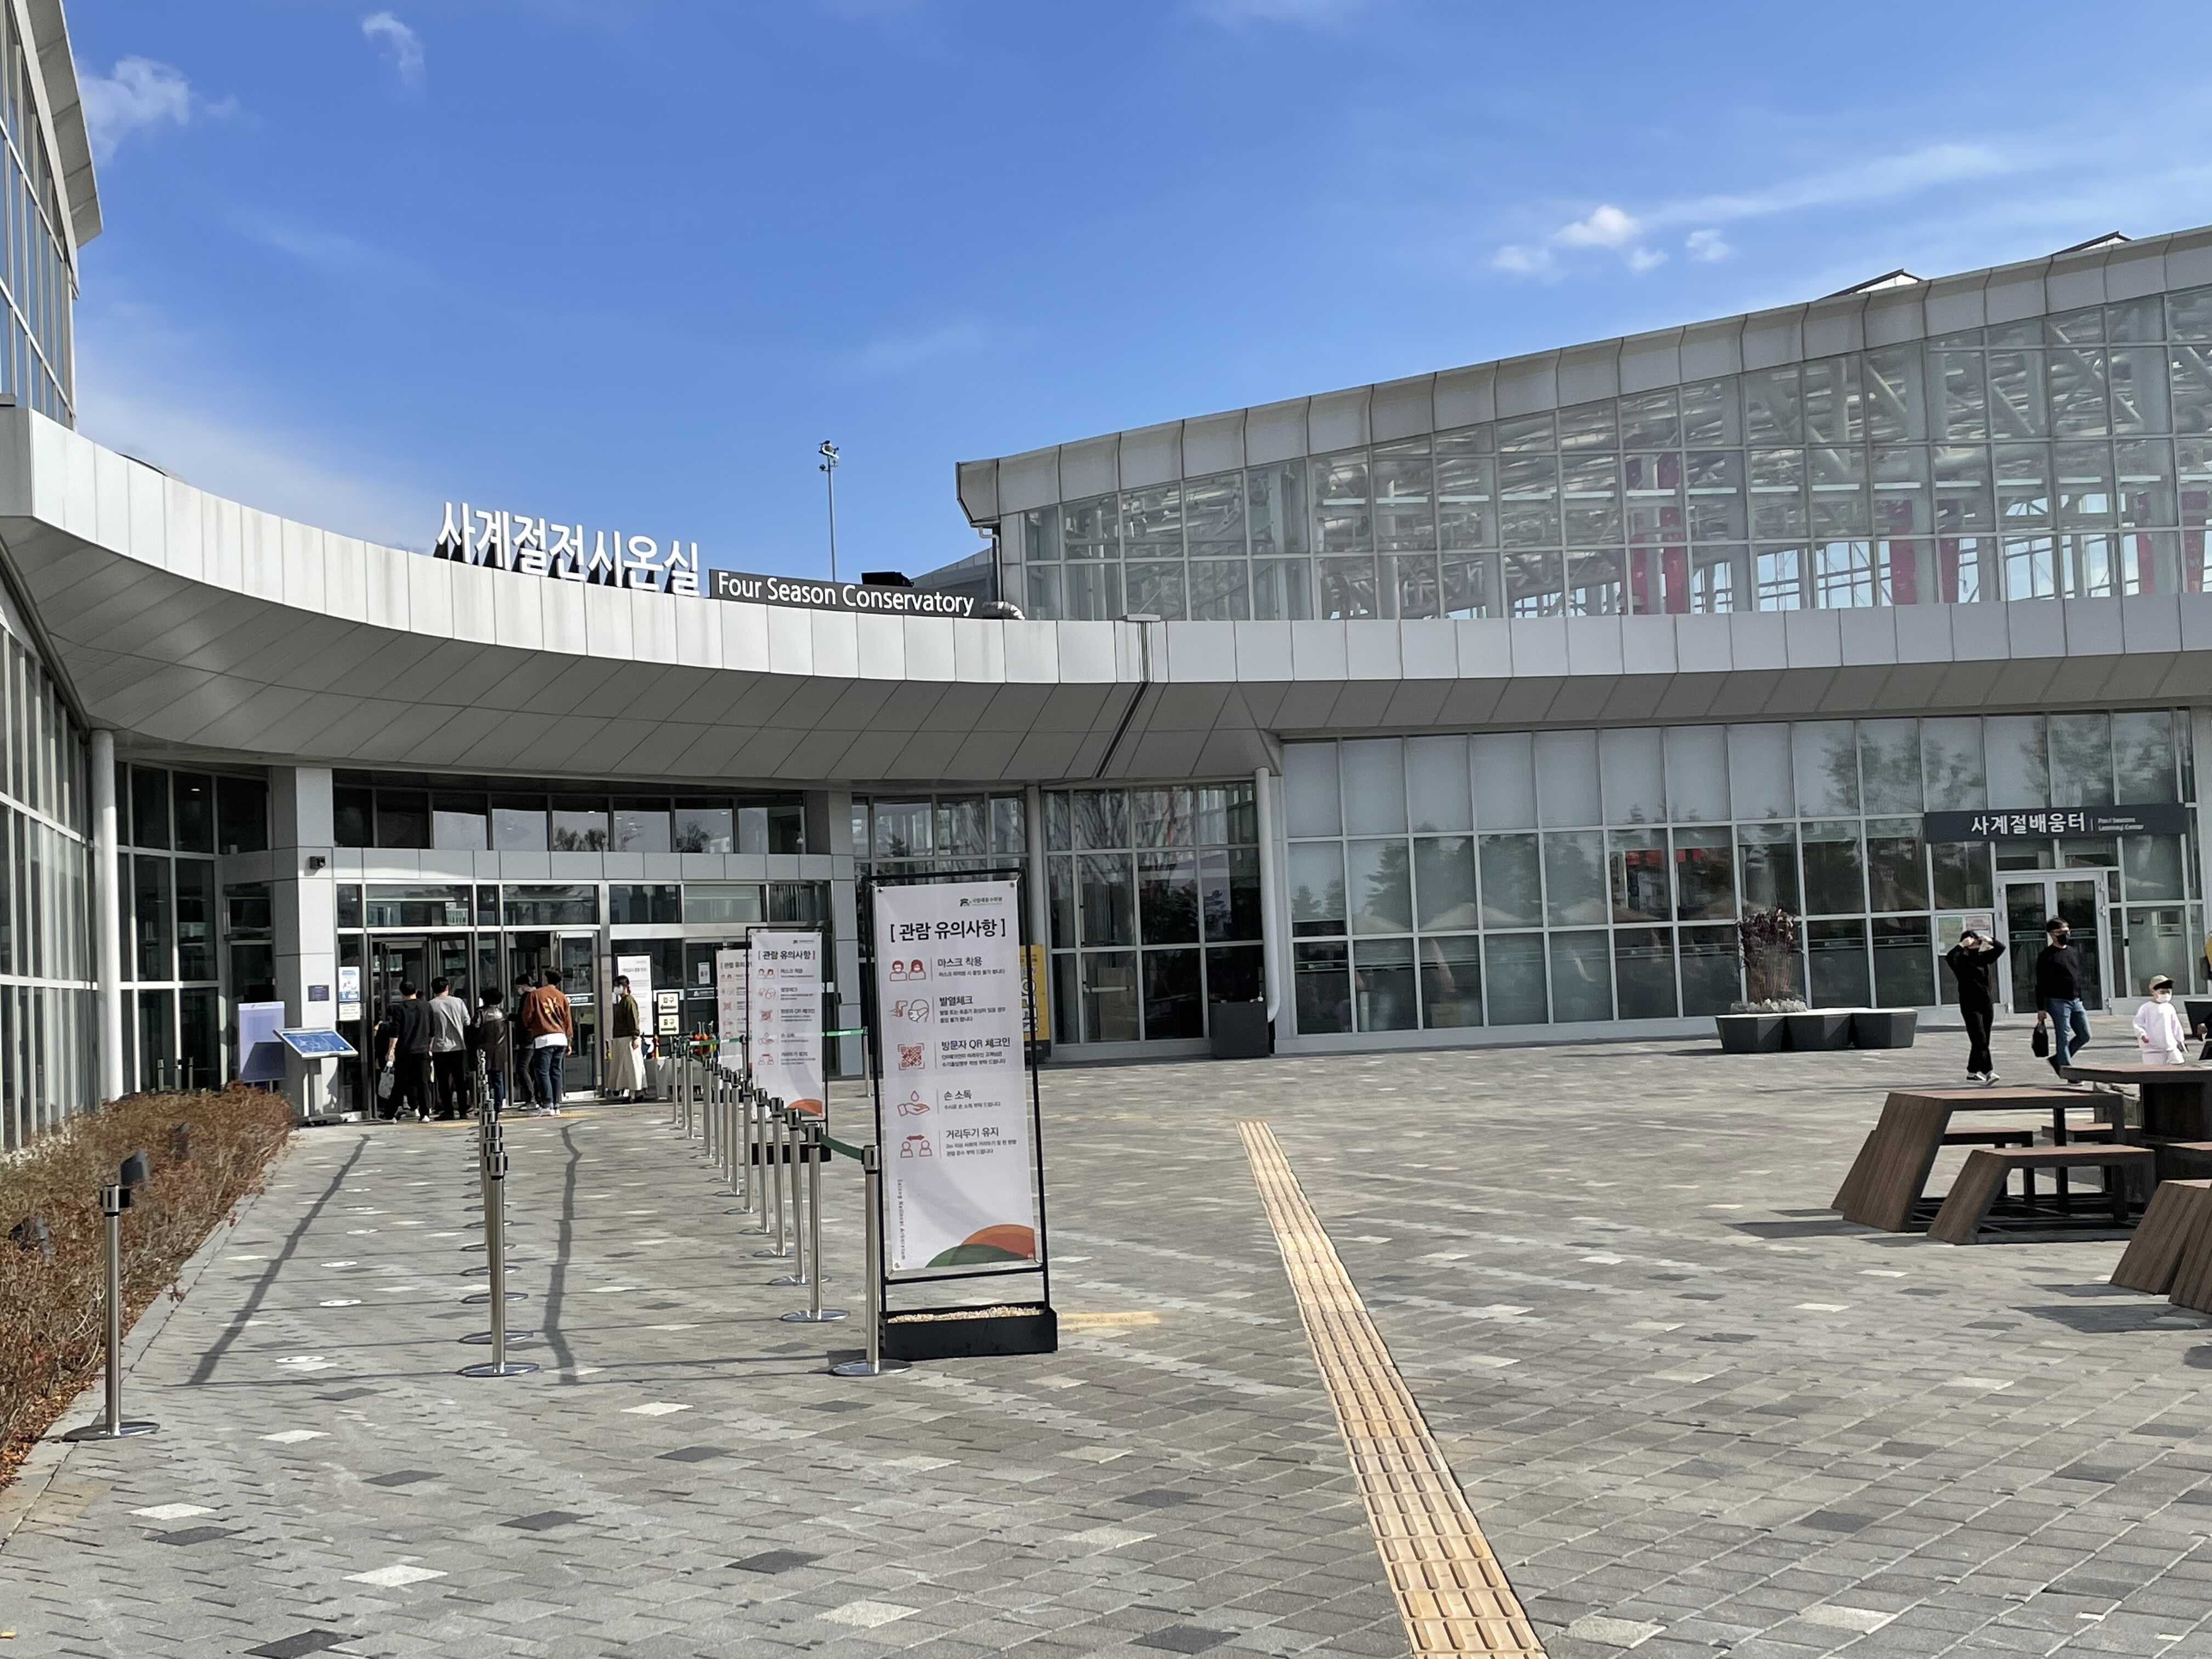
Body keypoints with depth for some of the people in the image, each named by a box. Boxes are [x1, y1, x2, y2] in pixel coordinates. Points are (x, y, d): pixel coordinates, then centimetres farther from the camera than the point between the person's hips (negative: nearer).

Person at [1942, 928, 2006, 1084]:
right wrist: (1962, 945, -24)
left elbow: (2001, 948, 8)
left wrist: (1988, 941, -7)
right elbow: (1949, 957, -29)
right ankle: (1988, 1073, -24)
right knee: (1980, 1040, -15)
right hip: (1970, 1005, -6)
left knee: (1982, 1041, 13)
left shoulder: (1982, 958, 9)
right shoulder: (1960, 960, -7)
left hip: (1987, 1003, 6)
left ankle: (1973, 1071, 27)